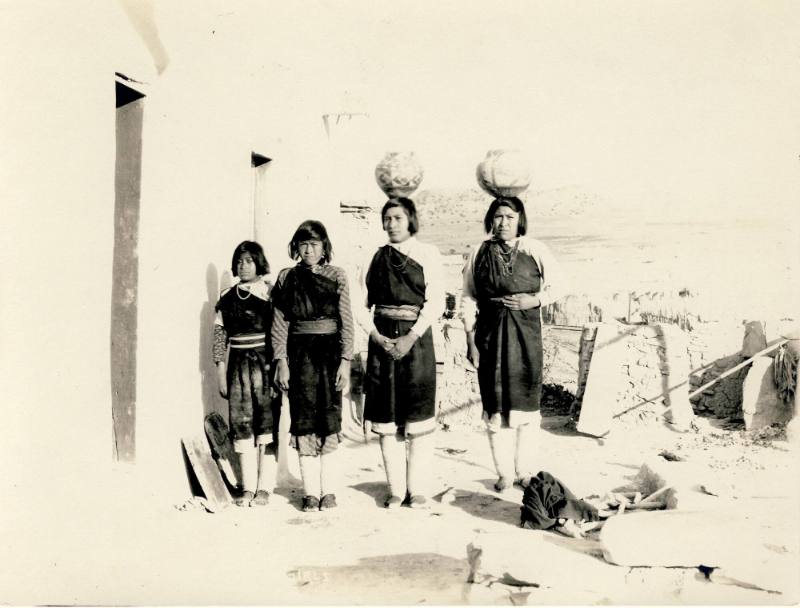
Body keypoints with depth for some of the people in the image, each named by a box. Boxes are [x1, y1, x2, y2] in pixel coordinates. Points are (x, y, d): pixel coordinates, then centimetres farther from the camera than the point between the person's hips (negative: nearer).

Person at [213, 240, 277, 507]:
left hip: (265, 363, -3)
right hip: (238, 365, 3)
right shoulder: (227, 297, 10)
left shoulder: (271, 293, 0)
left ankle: (264, 487, 7)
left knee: (267, 422, -2)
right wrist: (221, 372, 5)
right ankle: (247, 487, 12)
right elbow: (220, 335, 10)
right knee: (241, 424, 3)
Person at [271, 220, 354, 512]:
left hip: (330, 351, -1)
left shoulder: (336, 276, 4)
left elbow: (346, 322, 1)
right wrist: (281, 362, -2)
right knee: (304, 421, 2)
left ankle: (328, 490, 12)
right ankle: (310, 491, 11)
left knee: (329, 419, 2)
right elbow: (279, 323, 5)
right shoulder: (286, 277, 7)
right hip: (299, 353, 1)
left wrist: (345, 361, -5)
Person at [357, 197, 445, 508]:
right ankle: (396, 489, 15)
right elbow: (362, 304, 9)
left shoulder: (427, 254, 3)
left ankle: (418, 489, 9)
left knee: (418, 415, -2)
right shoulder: (375, 258, 12)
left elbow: (436, 302, -5)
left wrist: (411, 337, -14)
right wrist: (376, 336, -7)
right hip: (382, 340, 3)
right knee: (385, 417, 4)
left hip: (416, 339, -3)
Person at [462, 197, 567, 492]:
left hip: (525, 332, 0)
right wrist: (470, 341, 0)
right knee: (495, 404, 3)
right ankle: (504, 472, 17)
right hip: (490, 334, 1)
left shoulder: (535, 250, 0)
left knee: (526, 402, 4)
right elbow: (469, 299, 4)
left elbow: (558, 284, 7)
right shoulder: (480, 253, 2)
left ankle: (524, 470, 21)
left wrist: (535, 299, -10)